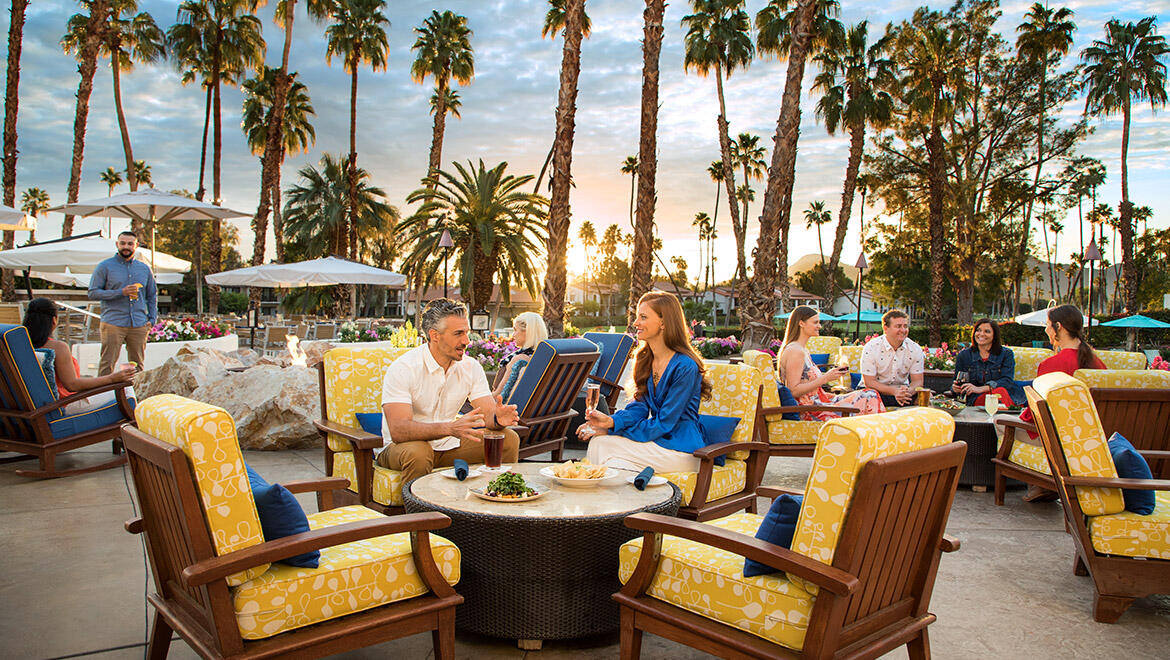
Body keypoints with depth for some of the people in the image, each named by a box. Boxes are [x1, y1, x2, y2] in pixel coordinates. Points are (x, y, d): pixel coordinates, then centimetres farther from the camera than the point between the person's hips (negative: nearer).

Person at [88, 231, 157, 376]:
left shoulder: (145, 269, 15)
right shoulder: (105, 267, 4)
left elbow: (152, 295, 22)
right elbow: (93, 293, -1)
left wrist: (152, 319, 9)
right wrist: (121, 292, -13)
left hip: (139, 325, 3)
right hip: (113, 324, -3)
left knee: (137, 365, 5)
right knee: (107, 364, -7)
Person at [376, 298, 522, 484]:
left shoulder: (471, 368, -1)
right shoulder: (403, 369, -20)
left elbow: (489, 413, -7)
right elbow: (398, 430, -30)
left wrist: (498, 419, -33)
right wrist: (450, 428, -44)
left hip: (449, 445, 5)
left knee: (509, 439, -9)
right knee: (417, 452, -38)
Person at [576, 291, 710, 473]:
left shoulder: (685, 367, -19)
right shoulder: (645, 359, 8)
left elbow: (664, 423, -18)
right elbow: (640, 406, 6)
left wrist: (611, 431, -16)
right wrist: (611, 421, -15)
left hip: (681, 450, -7)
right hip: (658, 440, 7)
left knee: (602, 444, -18)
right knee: (597, 442, -16)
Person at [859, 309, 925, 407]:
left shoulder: (915, 349, -4)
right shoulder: (871, 348, -15)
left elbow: (917, 381, -3)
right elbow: (869, 382, -16)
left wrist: (908, 391, -29)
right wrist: (894, 391, -32)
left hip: (902, 390, 3)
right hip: (877, 391, -3)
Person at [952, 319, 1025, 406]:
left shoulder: (1006, 354, 8)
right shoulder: (963, 355, 12)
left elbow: (1007, 380, -8)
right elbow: (957, 382, 19)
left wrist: (980, 389, -23)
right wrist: (955, 388, -9)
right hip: (976, 399, -1)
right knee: (999, 392, -34)